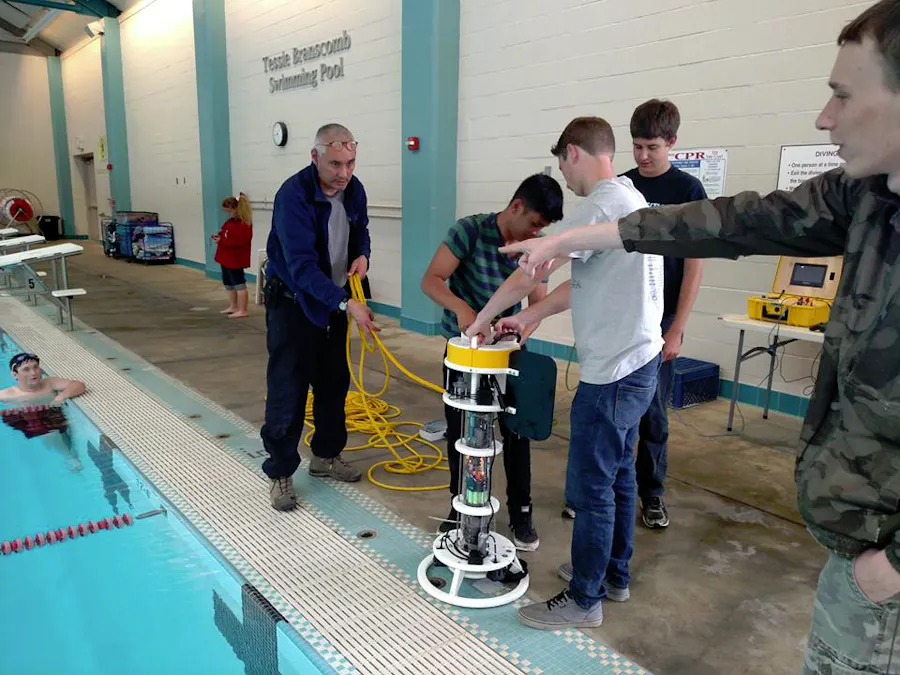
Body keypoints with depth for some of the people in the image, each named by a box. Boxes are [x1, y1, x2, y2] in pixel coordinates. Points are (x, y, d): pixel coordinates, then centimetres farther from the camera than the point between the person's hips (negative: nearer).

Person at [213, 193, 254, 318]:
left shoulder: (243, 224, -20)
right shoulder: (231, 221, 12)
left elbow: (239, 242, -27)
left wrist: (222, 241, -24)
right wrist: (220, 235, 3)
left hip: (235, 259, -11)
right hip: (227, 258, 11)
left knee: (239, 283, -5)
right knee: (228, 283, 18)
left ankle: (242, 310, -1)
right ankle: (233, 307, 30)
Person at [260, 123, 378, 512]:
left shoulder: (353, 189, -4)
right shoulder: (293, 195, -25)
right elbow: (302, 266, -31)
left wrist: (362, 255, -8)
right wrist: (346, 304, -38)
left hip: (333, 300, 7)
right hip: (292, 302, -6)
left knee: (334, 383, 13)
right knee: (288, 390, -3)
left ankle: (326, 456, 31)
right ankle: (279, 473, 11)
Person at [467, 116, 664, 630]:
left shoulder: (601, 204, -18)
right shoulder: (634, 199, 13)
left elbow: (528, 275, -20)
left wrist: (483, 318, -4)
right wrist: (529, 317, 15)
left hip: (612, 372, -10)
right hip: (640, 361, 10)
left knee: (591, 486, 2)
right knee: (619, 474, 20)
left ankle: (585, 599, 17)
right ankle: (615, 574, 36)